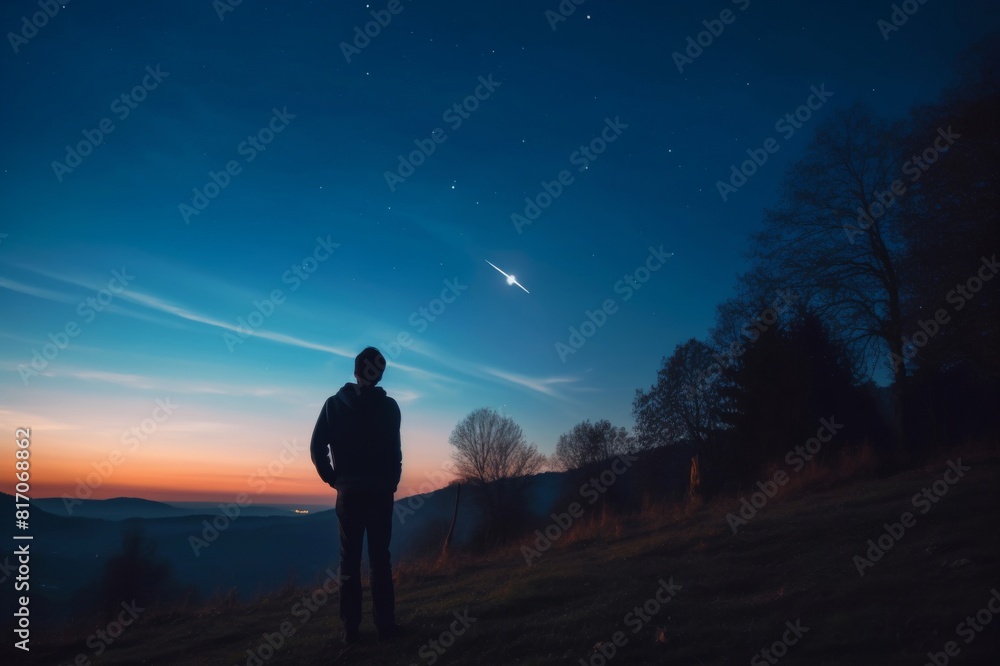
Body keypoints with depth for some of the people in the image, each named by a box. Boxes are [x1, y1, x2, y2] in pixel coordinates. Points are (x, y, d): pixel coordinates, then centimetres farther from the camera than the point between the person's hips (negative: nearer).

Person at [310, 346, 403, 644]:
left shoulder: (334, 404, 4)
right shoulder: (388, 406, -2)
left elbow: (317, 448, -1)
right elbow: (394, 450, -7)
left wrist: (333, 479, 8)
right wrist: (392, 481, 6)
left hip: (348, 490, 1)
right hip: (380, 490, -1)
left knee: (349, 558, 6)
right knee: (380, 557, 3)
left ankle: (351, 628, 8)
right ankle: (385, 624, 4)